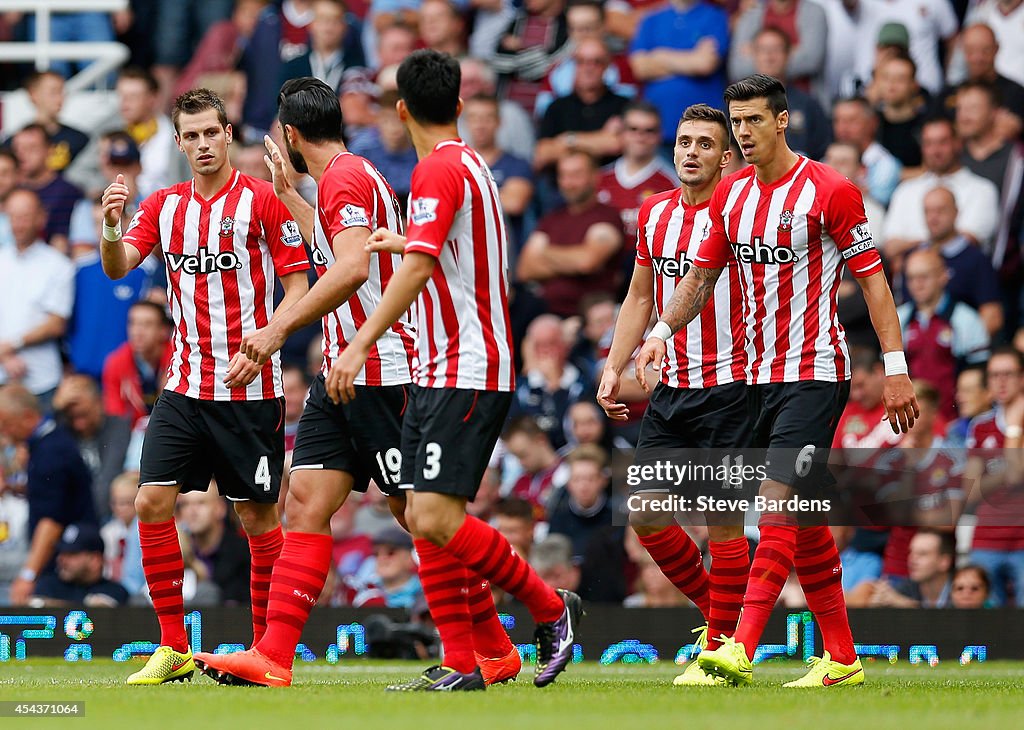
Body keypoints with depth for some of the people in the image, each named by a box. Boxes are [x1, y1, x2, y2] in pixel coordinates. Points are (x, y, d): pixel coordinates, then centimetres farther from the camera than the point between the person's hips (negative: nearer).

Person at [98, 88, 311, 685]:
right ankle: (174, 649, 0)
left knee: (258, 515, 0)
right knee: (153, 502, -6)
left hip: (250, 386, -4)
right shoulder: (164, 205, 10)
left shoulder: (262, 199, -3)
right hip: (185, 384, 4)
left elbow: (298, 285, -4)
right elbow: (117, 266, 0)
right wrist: (112, 226, -21)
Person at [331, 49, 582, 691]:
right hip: (438, 374, 10)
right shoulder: (470, 165, 17)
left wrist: (360, 346, -28)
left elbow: (417, 269, -24)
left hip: (466, 375, -10)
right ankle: (461, 665, 3)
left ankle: (553, 609, -1)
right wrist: (407, 242, 47)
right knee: (423, 519, 5)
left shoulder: (439, 168, -13)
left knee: (437, 518, -15)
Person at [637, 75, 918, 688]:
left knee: (778, 504, -18)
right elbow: (702, 275, 17)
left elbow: (872, 278, -8)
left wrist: (896, 368, -12)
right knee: (803, 521, 9)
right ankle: (842, 658, 16)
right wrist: (663, 331, 0)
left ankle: (739, 651, -26)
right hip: (760, 377, 7)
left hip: (816, 373, -7)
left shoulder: (829, 191, -10)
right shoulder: (731, 195, 9)